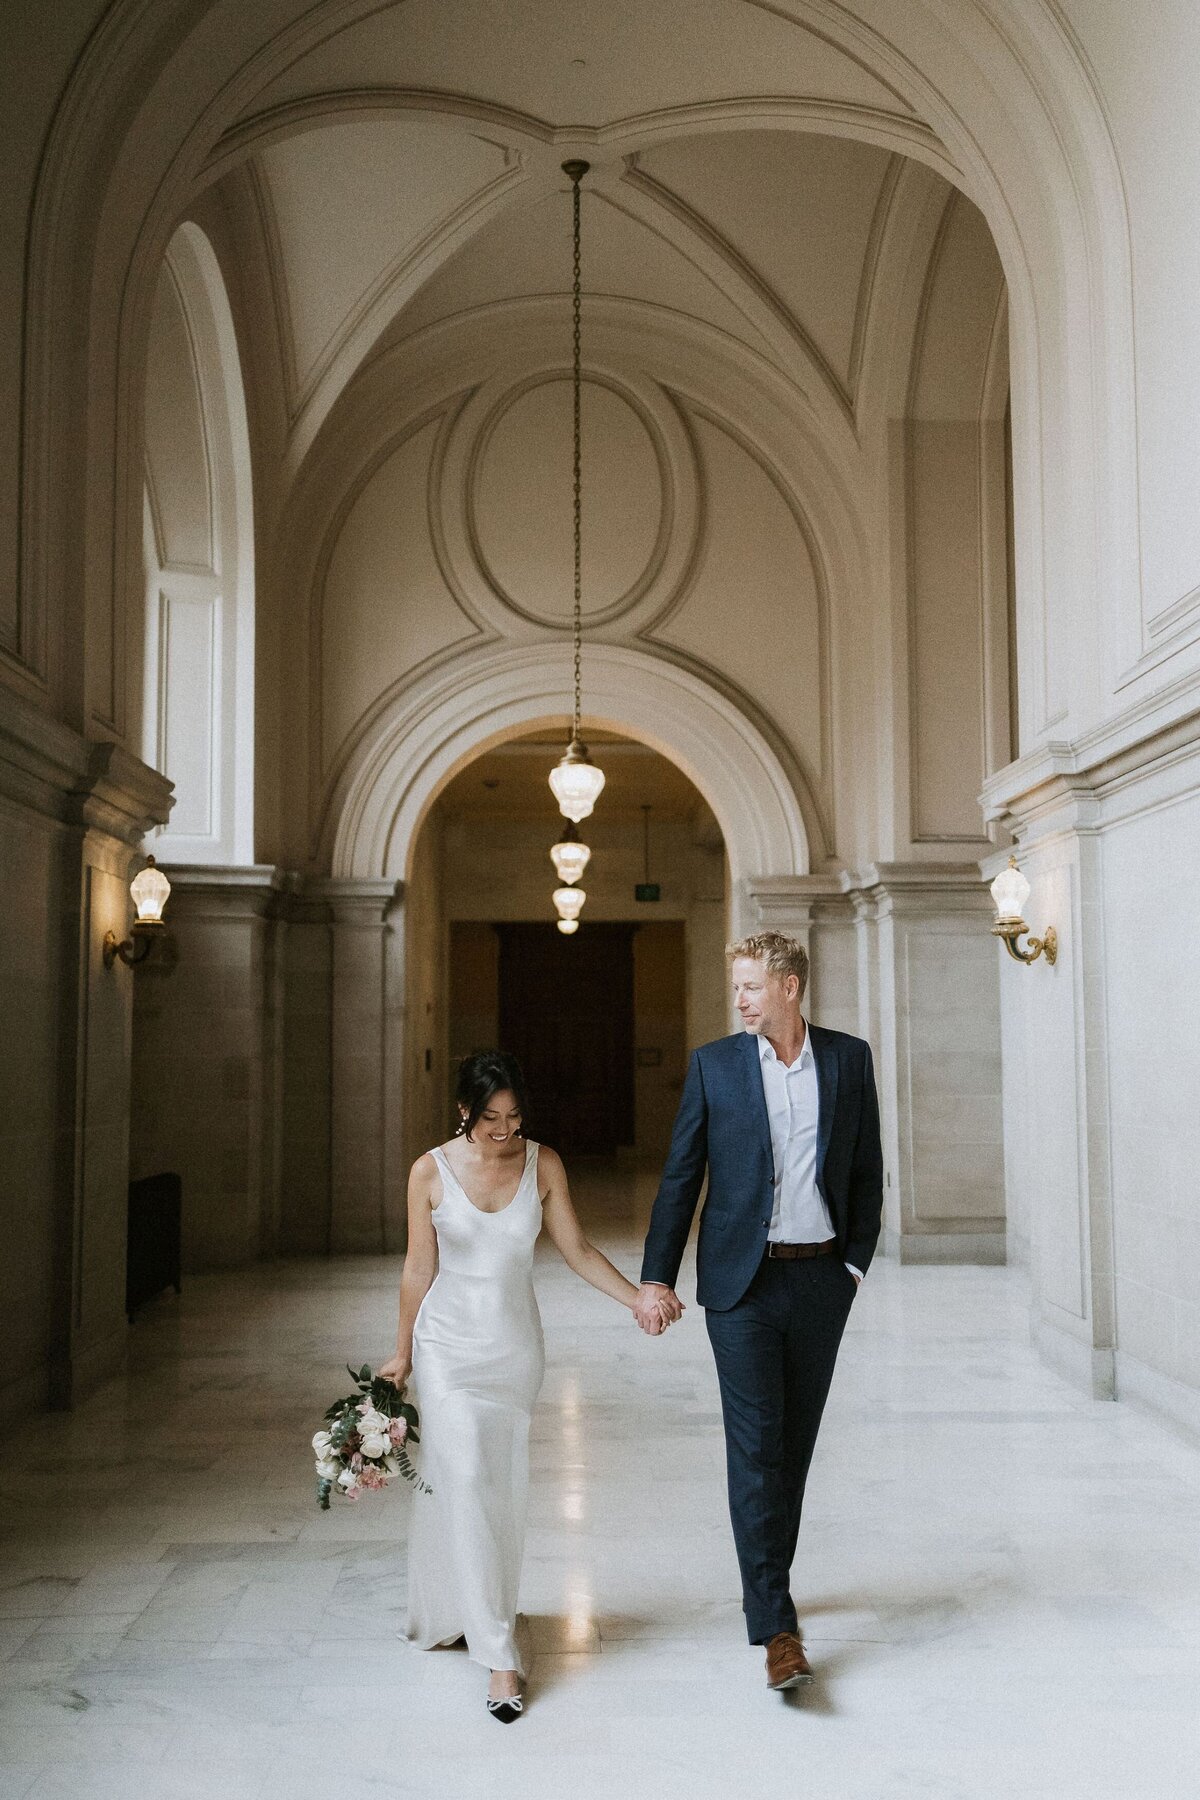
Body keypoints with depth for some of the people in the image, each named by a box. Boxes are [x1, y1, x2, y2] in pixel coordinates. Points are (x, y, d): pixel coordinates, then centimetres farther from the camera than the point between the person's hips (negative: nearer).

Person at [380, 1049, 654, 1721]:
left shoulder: (543, 1165, -4)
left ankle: (482, 1613, 32)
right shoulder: (431, 1172, -9)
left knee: (505, 1490, 10)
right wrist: (402, 1352, 8)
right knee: (465, 1482, -10)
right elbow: (419, 1269, 0)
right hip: (450, 1343, -2)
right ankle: (499, 1655, -5)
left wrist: (637, 1295, -11)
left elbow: (577, 1249, 1)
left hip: (517, 1345, 2)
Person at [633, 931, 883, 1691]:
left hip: (821, 1279, 2)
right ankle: (777, 1626, -3)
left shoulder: (849, 1058, 3)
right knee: (756, 1447, -6)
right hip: (743, 1282, -2)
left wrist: (857, 1260, 4)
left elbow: (867, 1170, 9)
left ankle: (767, 1579, 31)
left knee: (795, 1443, 12)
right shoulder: (714, 1064, 0)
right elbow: (681, 1177, 2)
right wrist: (656, 1278, -1)